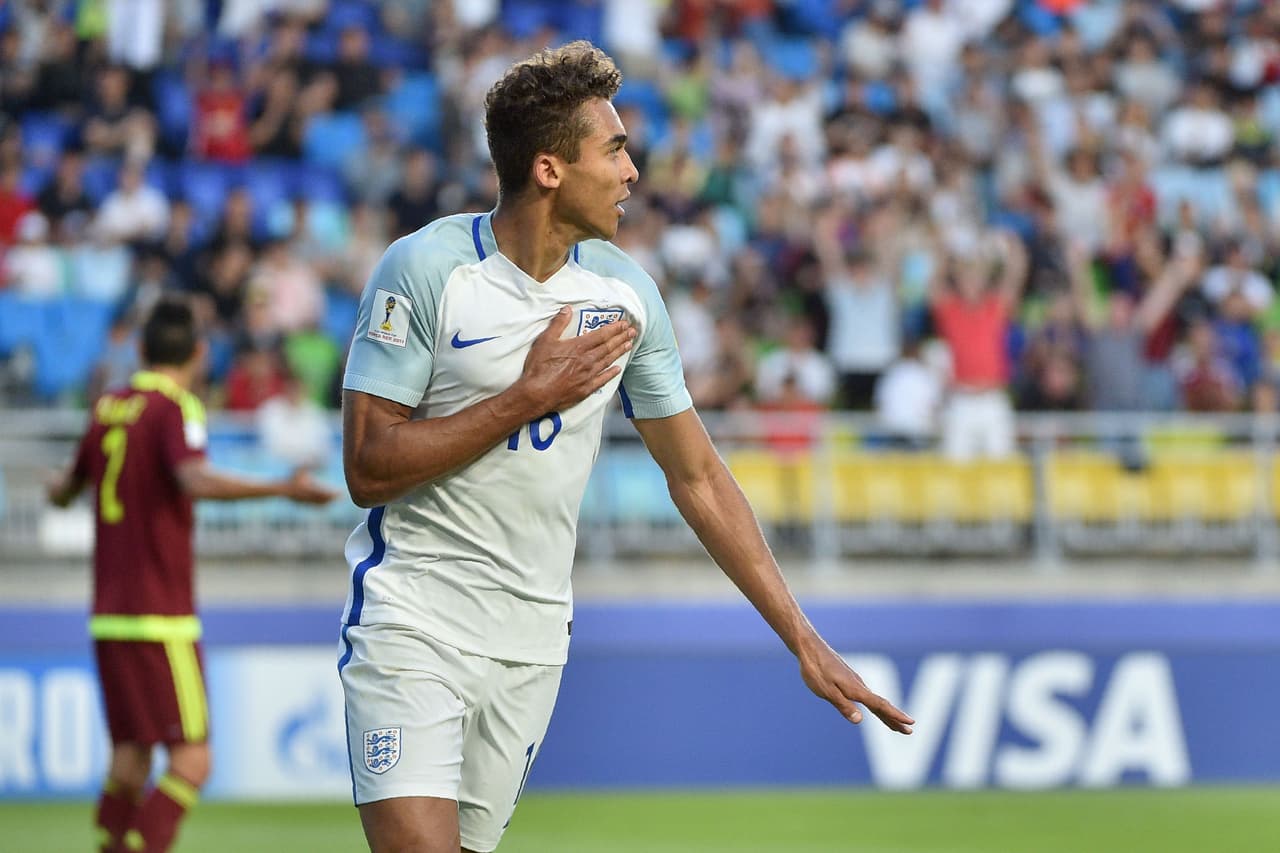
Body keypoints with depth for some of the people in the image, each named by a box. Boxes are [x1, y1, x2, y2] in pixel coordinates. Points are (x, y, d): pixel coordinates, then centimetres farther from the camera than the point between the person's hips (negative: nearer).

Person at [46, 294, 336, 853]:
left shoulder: (109, 406, 11)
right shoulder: (175, 408, -9)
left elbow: (68, 486, 26)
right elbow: (196, 480, -29)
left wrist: (60, 488, 49)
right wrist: (283, 490, -33)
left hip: (109, 613, 8)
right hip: (161, 618, -8)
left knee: (128, 762, 11)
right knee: (191, 763, -7)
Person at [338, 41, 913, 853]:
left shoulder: (625, 291, 4)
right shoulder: (424, 268, -11)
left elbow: (698, 476, 11)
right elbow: (369, 467, -14)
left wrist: (804, 640, 8)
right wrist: (530, 396, -16)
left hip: (534, 636, 5)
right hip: (411, 624, -5)